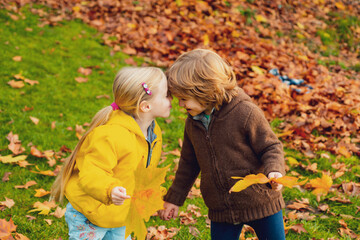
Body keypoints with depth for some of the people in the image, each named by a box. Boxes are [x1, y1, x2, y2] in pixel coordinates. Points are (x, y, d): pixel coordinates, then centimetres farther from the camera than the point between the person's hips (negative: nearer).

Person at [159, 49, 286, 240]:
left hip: (259, 201, -4)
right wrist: (173, 199, 20)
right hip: (221, 210, 5)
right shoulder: (193, 122, 2)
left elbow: (271, 147, -9)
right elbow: (189, 163, 15)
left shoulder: (246, 113, -18)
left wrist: (274, 171, -30)